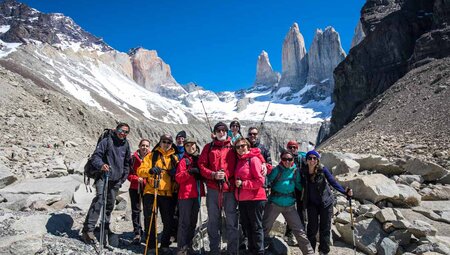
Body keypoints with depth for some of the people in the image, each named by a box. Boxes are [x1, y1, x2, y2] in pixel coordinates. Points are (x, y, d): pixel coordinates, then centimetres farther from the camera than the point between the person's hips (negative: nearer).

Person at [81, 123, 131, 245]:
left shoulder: (126, 145, 14)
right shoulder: (106, 141, -2)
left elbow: (127, 163, 23)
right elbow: (96, 156, -10)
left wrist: (123, 177, 15)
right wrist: (101, 165, -29)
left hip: (116, 180, 5)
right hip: (103, 177, -5)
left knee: (110, 204, 11)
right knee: (99, 200, -19)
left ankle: (105, 229, 25)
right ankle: (88, 229, -18)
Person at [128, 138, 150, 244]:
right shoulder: (133, 158, 0)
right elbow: (129, 174, 1)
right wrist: (137, 179, -15)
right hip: (135, 187, 1)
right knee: (135, 211, 4)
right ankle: (137, 233, 15)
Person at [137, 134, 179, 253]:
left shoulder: (174, 158, 14)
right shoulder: (151, 155, 7)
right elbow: (140, 171, -2)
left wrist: (175, 172, -6)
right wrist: (150, 170, -23)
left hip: (167, 193, 2)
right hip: (151, 192, -1)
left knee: (168, 221, 4)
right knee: (149, 220, 3)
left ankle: (165, 244, 20)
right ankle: (151, 244, 18)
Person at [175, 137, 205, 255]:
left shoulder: (199, 159, 12)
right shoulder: (184, 160, -3)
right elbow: (178, 178, -11)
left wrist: (200, 173, 2)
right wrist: (189, 172, -23)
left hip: (197, 194, 6)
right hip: (185, 194, -6)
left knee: (193, 221, 13)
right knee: (185, 222, -5)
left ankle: (189, 245, 23)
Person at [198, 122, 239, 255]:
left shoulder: (233, 147, 8)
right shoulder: (208, 147, 11)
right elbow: (201, 165, 5)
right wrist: (213, 174, -9)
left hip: (230, 189, -1)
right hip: (213, 190, 1)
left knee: (232, 221, 0)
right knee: (213, 221, 9)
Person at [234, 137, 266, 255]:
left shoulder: (254, 159, -11)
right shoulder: (239, 160, 12)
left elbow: (260, 181, -17)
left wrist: (243, 184, -16)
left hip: (255, 199, -8)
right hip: (242, 199, 8)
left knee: (256, 227, 1)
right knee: (246, 226, 17)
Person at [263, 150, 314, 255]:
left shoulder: (295, 171, 2)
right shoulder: (277, 170, -9)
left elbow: (299, 185, 12)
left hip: (289, 205, 3)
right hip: (274, 203, -2)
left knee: (299, 231, 4)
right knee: (264, 228, 6)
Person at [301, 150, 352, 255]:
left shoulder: (323, 170, -14)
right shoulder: (303, 172, -8)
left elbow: (333, 182, -17)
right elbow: (302, 186, 2)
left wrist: (345, 192, -28)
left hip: (326, 202, -1)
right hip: (312, 204, 1)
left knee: (325, 228, 6)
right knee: (312, 228, 2)